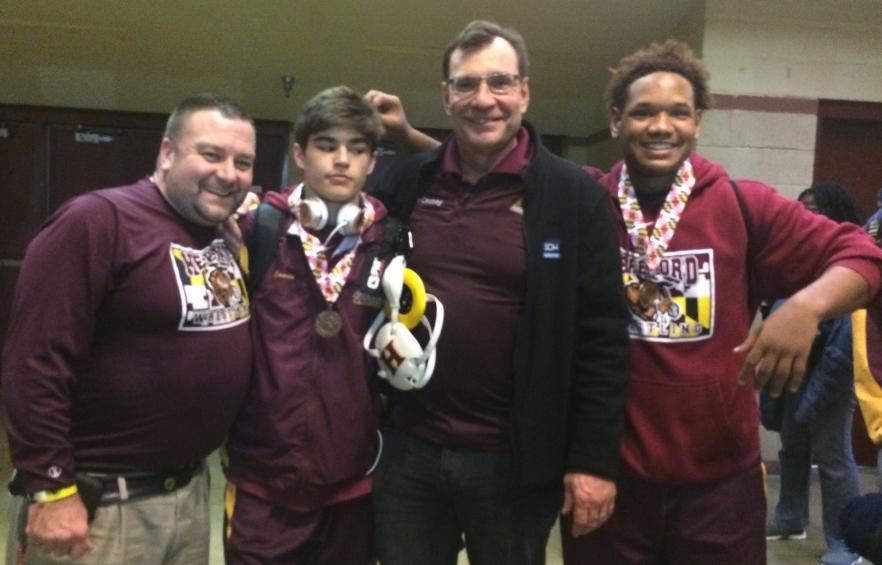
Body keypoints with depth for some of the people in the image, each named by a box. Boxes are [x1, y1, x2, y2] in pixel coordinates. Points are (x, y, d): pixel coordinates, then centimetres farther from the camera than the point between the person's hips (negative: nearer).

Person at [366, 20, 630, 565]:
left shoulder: (574, 195, -6)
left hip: (515, 460, -2)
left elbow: (602, 336, -7)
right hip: (408, 450, 3)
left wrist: (595, 458, -9)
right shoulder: (407, 182, 2)